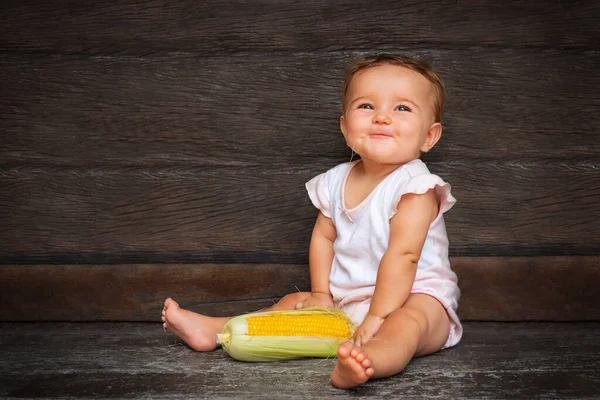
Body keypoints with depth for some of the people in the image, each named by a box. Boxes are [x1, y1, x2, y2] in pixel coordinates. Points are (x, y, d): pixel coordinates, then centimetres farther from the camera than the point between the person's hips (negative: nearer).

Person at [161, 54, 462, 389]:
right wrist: (320, 294, 4)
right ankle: (212, 330, 11)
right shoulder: (336, 182, 2)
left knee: (407, 321, -37)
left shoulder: (414, 186, -19)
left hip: (414, 297, -7)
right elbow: (323, 237, 11)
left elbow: (403, 255, -26)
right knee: (295, 303, 7)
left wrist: (377, 317, -28)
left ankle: (368, 360, -67)